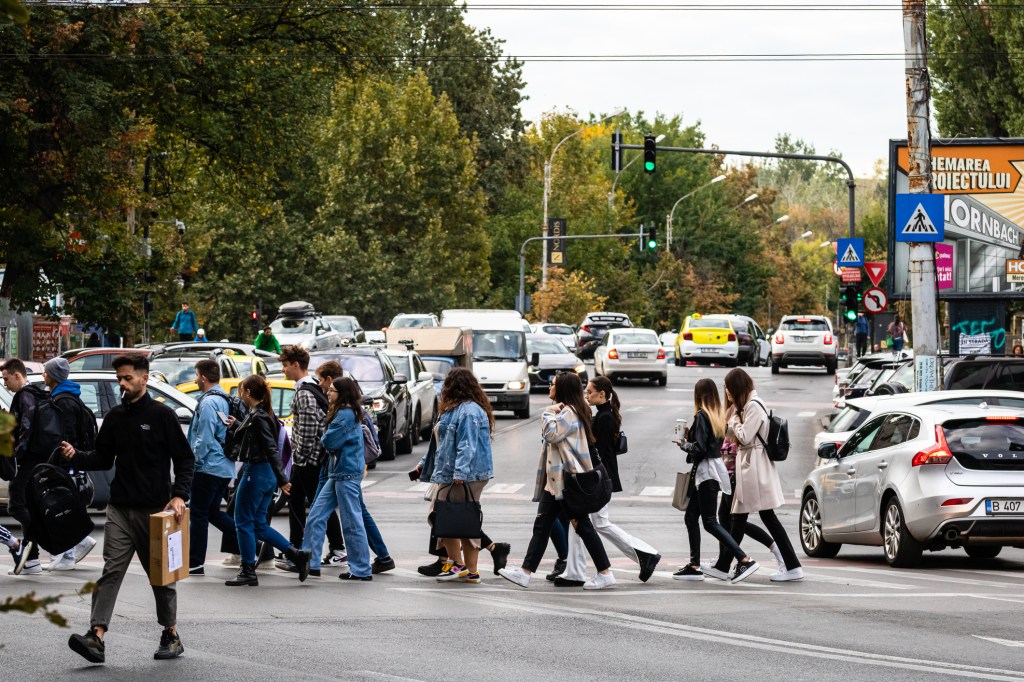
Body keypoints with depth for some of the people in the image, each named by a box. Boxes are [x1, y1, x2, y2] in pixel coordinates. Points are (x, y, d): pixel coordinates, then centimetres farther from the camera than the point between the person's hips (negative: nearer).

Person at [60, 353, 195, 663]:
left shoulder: (162, 415, -4)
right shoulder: (115, 417, 10)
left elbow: (185, 459, -3)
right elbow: (103, 459, 16)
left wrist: (179, 495, -15)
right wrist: (76, 456, -3)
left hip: (154, 510, -4)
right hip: (120, 509, 4)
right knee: (111, 571, -8)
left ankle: (171, 636, 20)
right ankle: (96, 636, -18)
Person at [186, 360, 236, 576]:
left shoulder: (209, 402, -16)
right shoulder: (225, 401, 13)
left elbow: (204, 439, -21)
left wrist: (193, 462, -11)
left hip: (208, 467, -9)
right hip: (225, 467, 9)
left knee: (198, 514, -2)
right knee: (212, 512, 18)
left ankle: (195, 564, 1)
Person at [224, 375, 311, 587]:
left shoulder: (258, 417, -18)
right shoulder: (262, 414, 11)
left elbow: (271, 450, -21)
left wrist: (281, 480, -22)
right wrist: (235, 426, 22)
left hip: (255, 473, -10)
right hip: (266, 474, 10)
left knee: (244, 522, 1)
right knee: (259, 525, 14)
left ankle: (248, 573, 7)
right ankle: (297, 555, 9)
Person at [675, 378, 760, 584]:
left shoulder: (702, 416, -14)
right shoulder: (718, 415, 12)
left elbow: (699, 448, -20)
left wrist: (683, 444, -3)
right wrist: (689, 436, 11)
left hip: (706, 471, -10)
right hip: (711, 469, 10)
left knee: (710, 522, -8)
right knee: (691, 517, 14)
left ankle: (745, 561, -16)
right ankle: (694, 566, 15)